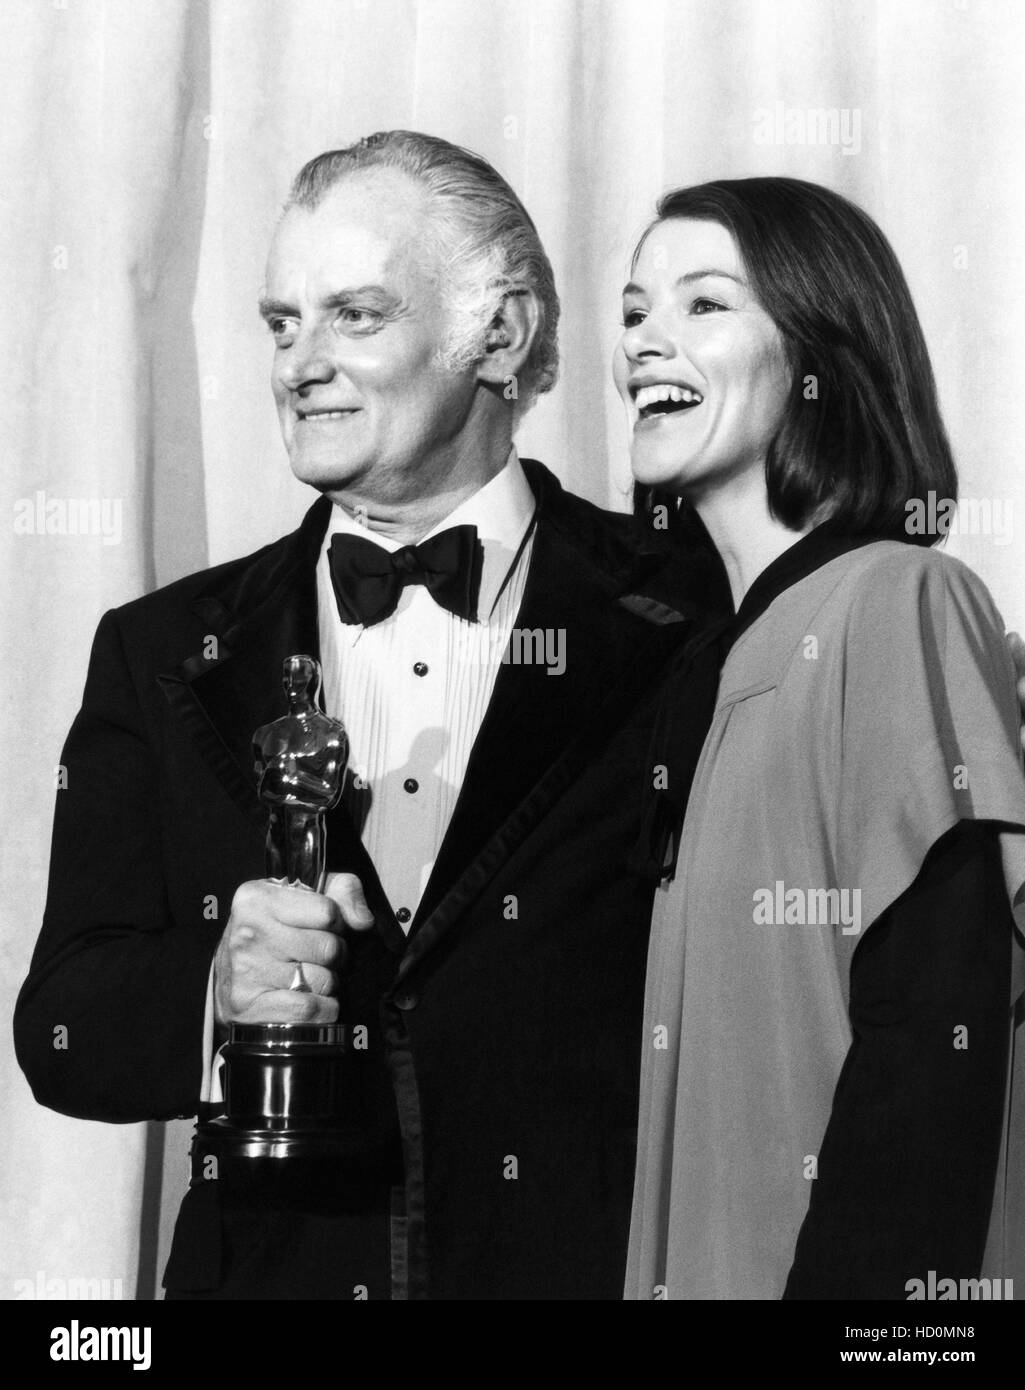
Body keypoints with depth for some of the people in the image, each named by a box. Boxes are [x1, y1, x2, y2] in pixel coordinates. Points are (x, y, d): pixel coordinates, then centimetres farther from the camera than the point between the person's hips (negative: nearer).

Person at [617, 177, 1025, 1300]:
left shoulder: (901, 604, -12)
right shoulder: (730, 648, 12)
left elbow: (934, 1040, -19)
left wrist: (849, 1283, -24)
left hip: (850, 1258, -8)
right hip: (706, 1260, 8)